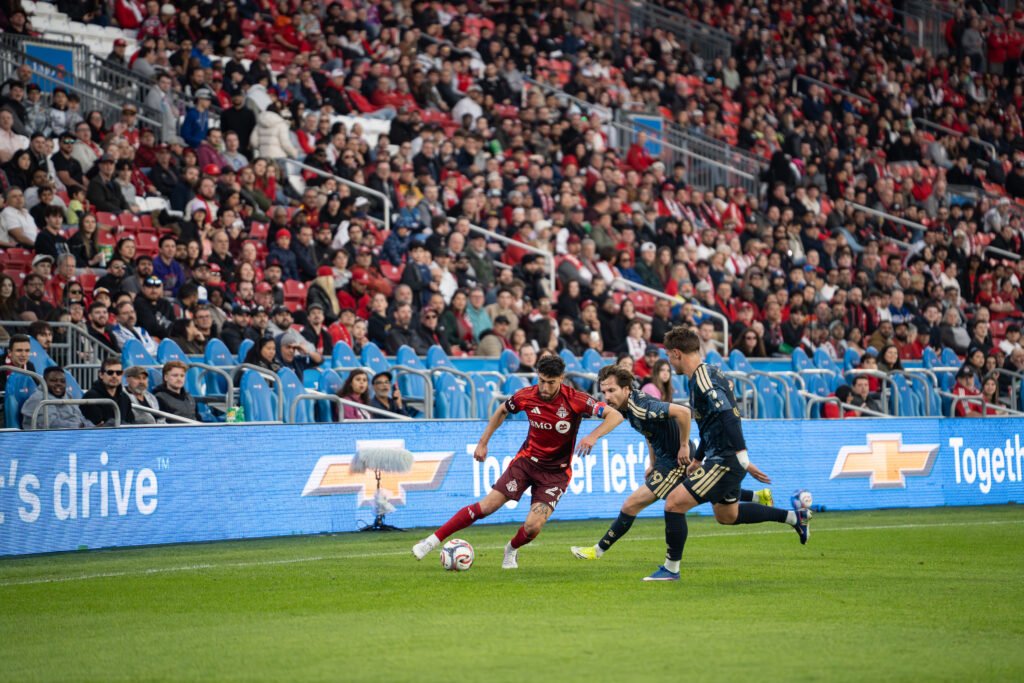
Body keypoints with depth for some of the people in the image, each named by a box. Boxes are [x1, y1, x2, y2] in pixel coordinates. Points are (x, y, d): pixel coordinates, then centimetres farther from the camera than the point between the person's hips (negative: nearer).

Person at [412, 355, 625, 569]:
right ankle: (434, 539, 2)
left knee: (533, 527, -15)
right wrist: (483, 442, 10)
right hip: (527, 460, 2)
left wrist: (593, 436, -39)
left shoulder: (575, 400, -20)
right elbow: (502, 411, 11)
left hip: (556, 471, -2)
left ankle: (512, 550, 21)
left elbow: (615, 415, -23)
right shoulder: (526, 396, -10)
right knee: (486, 506, -8)